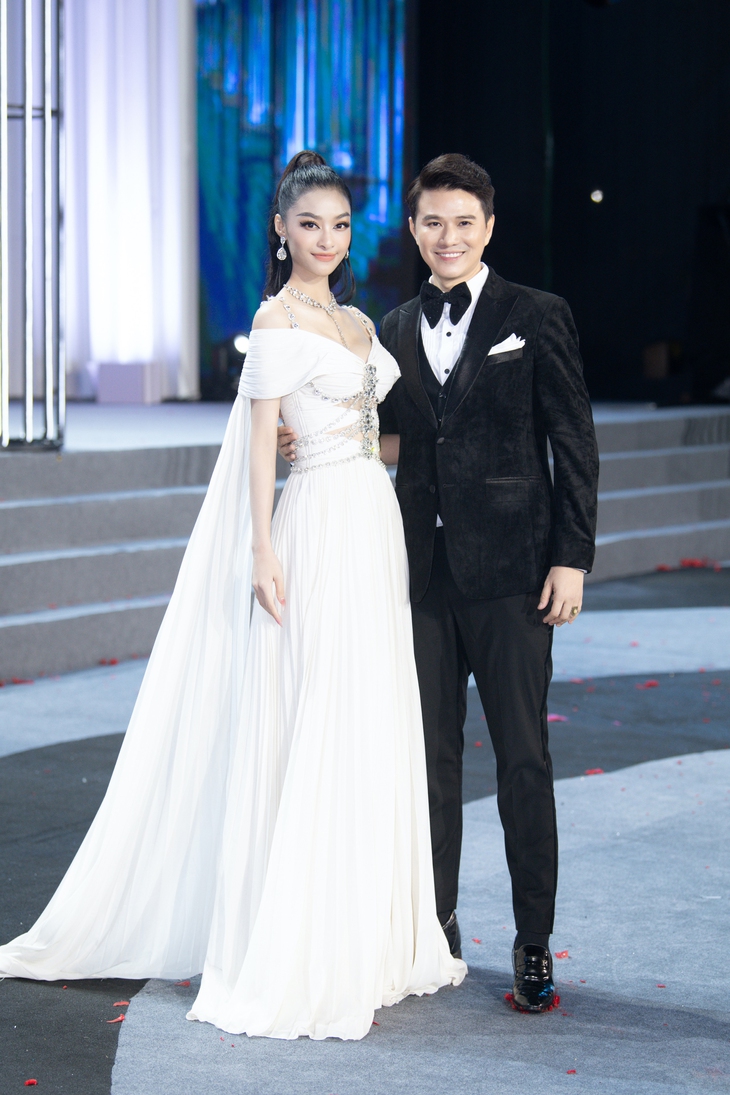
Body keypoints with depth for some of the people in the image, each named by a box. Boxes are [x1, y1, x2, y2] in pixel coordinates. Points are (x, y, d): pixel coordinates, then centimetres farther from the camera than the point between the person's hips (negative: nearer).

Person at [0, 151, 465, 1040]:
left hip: (373, 525, 8)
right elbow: (260, 442, -11)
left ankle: (370, 938, 19)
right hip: (320, 527, -8)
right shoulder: (278, 319, -6)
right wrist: (263, 550, -17)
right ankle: (298, 960, 1)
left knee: (375, 730, 10)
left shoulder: (355, 324, 16)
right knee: (319, 735, -7)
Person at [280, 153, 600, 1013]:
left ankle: (534, 943, 8)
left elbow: (574, 446, -2)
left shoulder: (538, 318, -1)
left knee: (523, 760, 0)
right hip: (424, 572, 4)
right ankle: (435, 926, 22)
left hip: (511, 571, -4)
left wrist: (572, 557, -9)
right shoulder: (396, 329, 12)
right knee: (431, 756, 10)